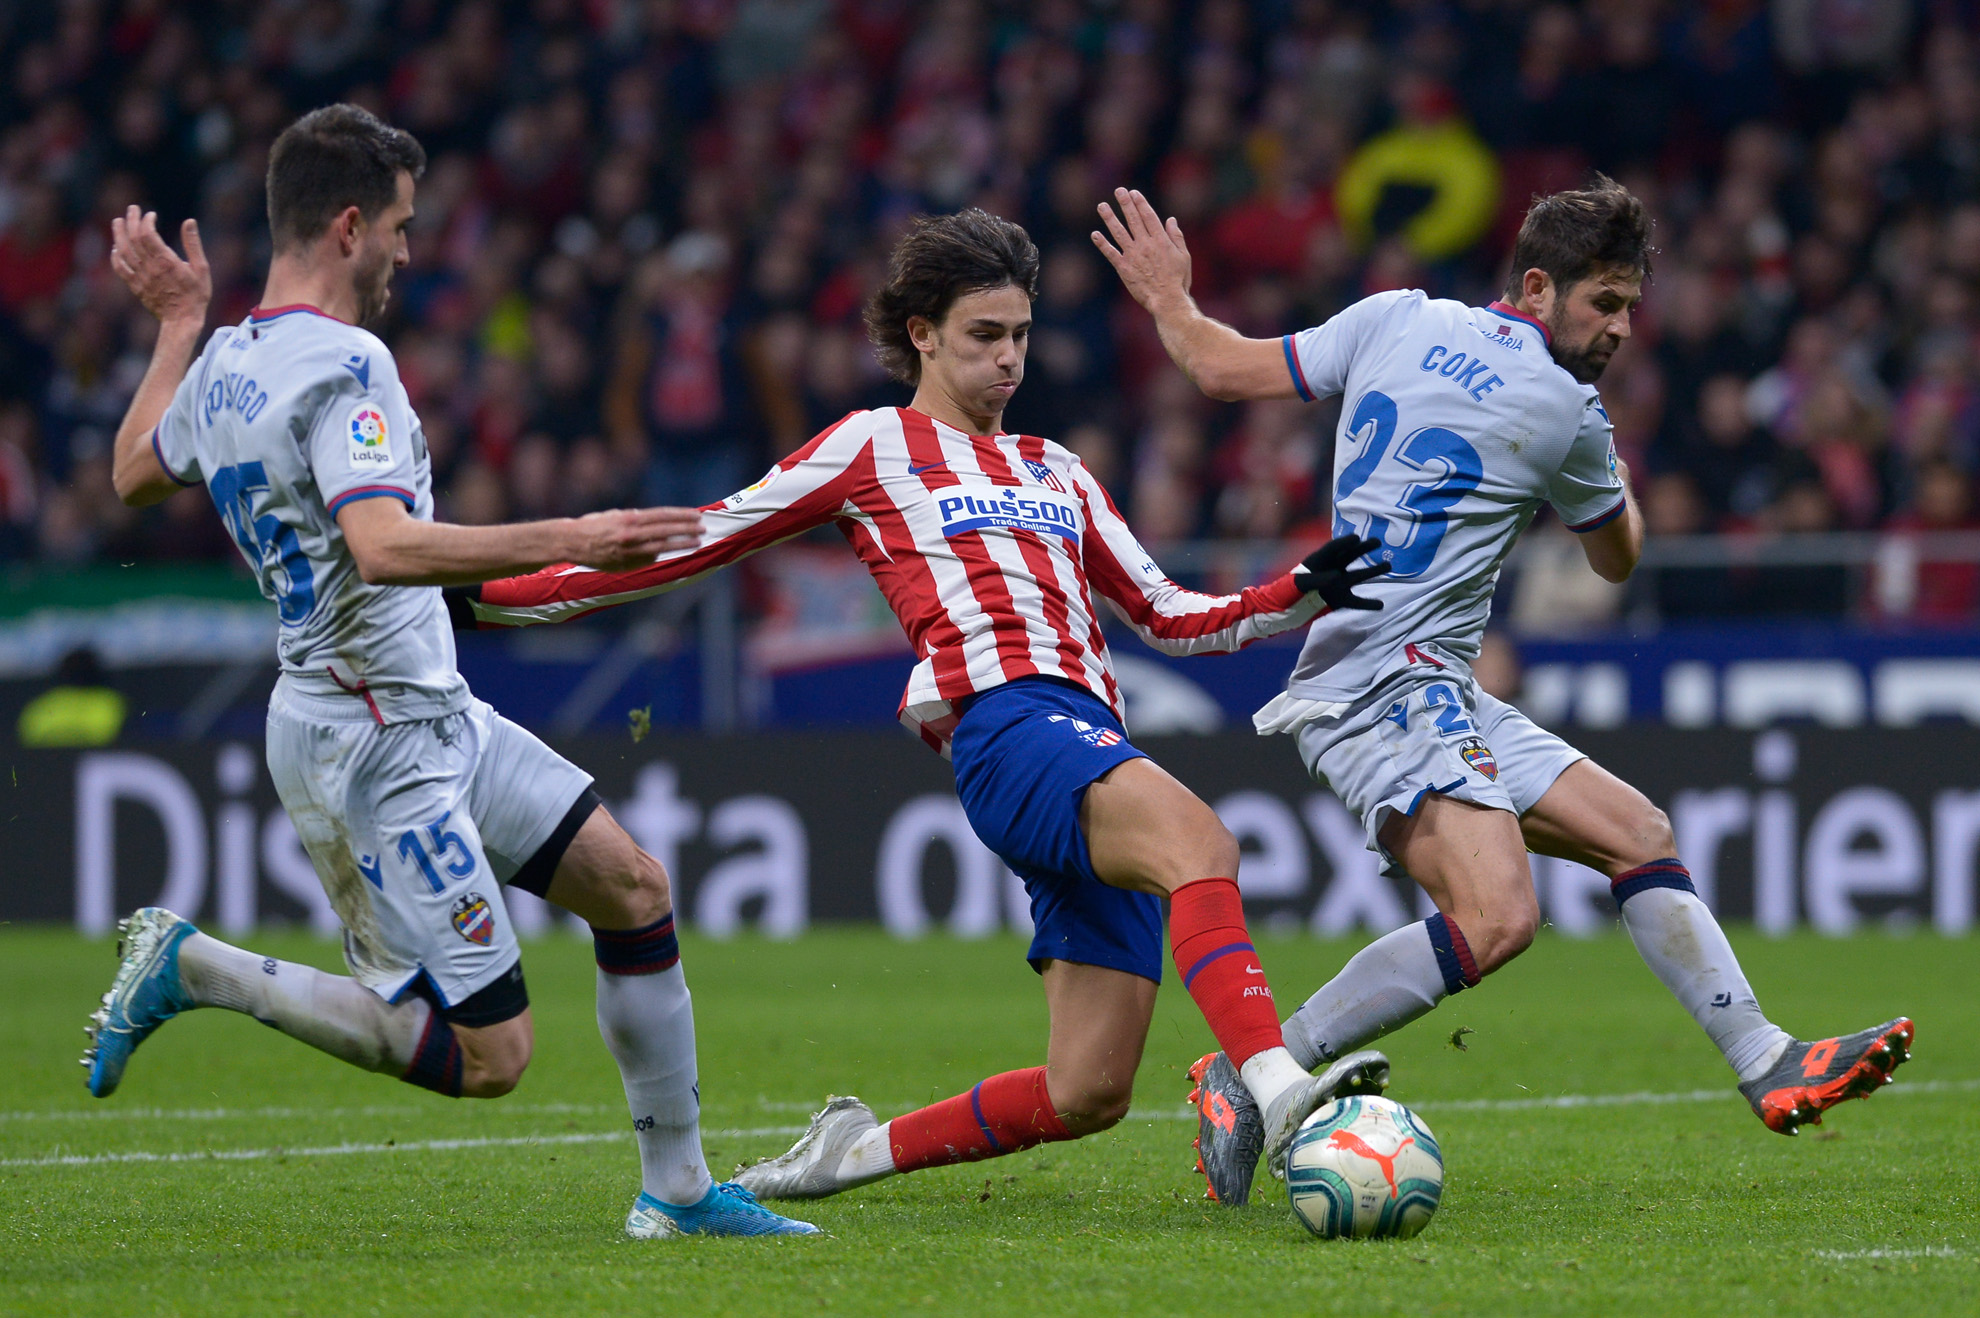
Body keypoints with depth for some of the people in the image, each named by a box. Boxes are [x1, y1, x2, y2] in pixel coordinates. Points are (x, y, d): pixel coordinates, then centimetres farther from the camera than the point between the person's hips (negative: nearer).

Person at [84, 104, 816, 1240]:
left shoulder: (222, 364, 9)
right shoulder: (344, 366, -20)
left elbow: (135, 473, 28)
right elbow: (384, 547, -35)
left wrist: (178, 324, 38)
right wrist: (568, 541, -37)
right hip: (378, 746, -10)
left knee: (633, 887, 11)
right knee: (488, 1054, -9)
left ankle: (678, 1190, 16)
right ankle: (193, 968, -4)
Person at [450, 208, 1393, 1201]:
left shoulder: (1054, 472, 30)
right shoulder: (877, 445, 14)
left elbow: (1168, 617, 31)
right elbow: (695, 546, 15)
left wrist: (1306, 592, 15)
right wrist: (486, 597, 12)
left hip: (1099, 758, 7)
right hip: (1007, 729, -7)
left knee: (1089, 1095, -5)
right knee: (1199, 840, -38)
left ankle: (862, 1150, 16)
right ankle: (1273, 1088, -57)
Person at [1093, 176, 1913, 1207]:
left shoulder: (1397, 320, 7)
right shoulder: (1565, 414, -8)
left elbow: (1225, 370, 10)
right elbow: (1617, 557, 11)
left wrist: (1167, 298, 28)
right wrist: (1611, 471, 30)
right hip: (1387, 687, -9)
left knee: (1639, 832, 8)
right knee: (1496, 919, -27)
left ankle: (1769, 1066, 6)